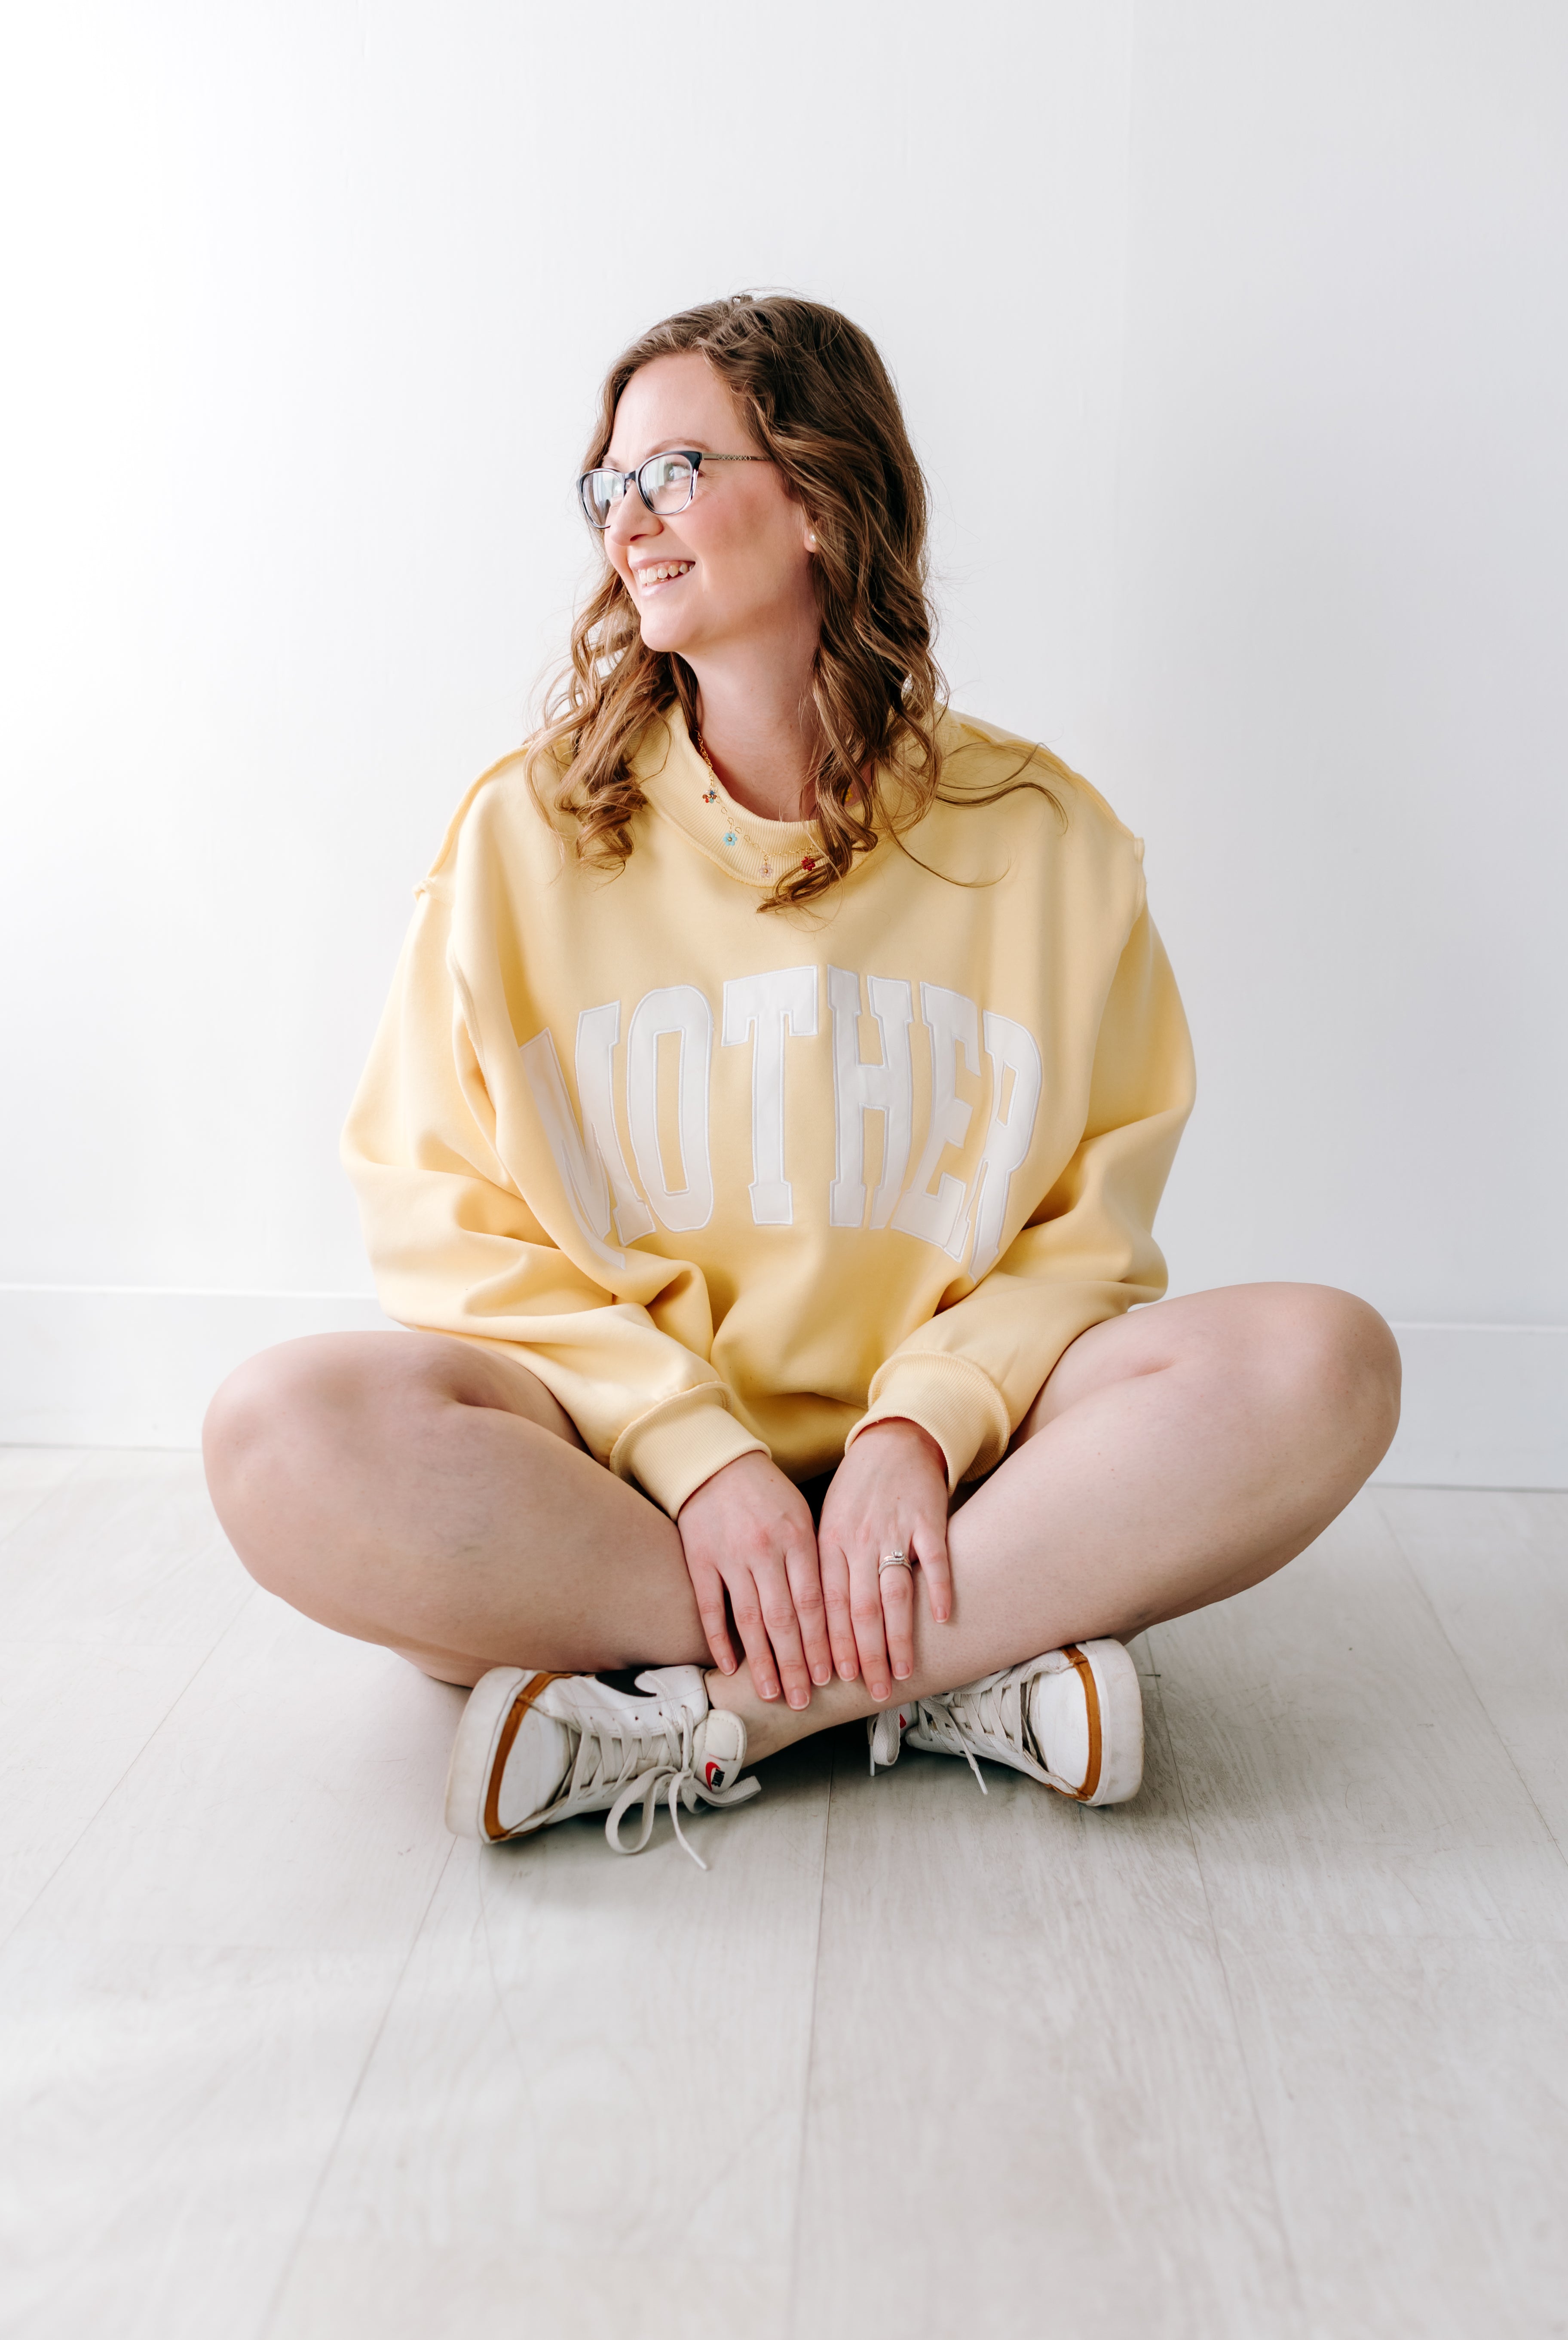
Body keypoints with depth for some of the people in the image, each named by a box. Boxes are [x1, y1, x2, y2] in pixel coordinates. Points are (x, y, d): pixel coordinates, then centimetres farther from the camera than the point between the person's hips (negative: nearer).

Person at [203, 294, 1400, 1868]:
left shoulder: (1038, 836, 4)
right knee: (286, 1432, -29)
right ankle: (960, 1677, -22)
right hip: (616, 1453, 0)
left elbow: (1087, 1231, 3)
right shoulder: (525, 832, 4)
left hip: (941, 1463, 1)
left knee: (1317, 1361, -24)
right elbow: (454, 1233, -1)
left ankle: (707, 1719, -23)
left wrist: (922, 1427, -16)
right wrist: (699, 1450, -15)